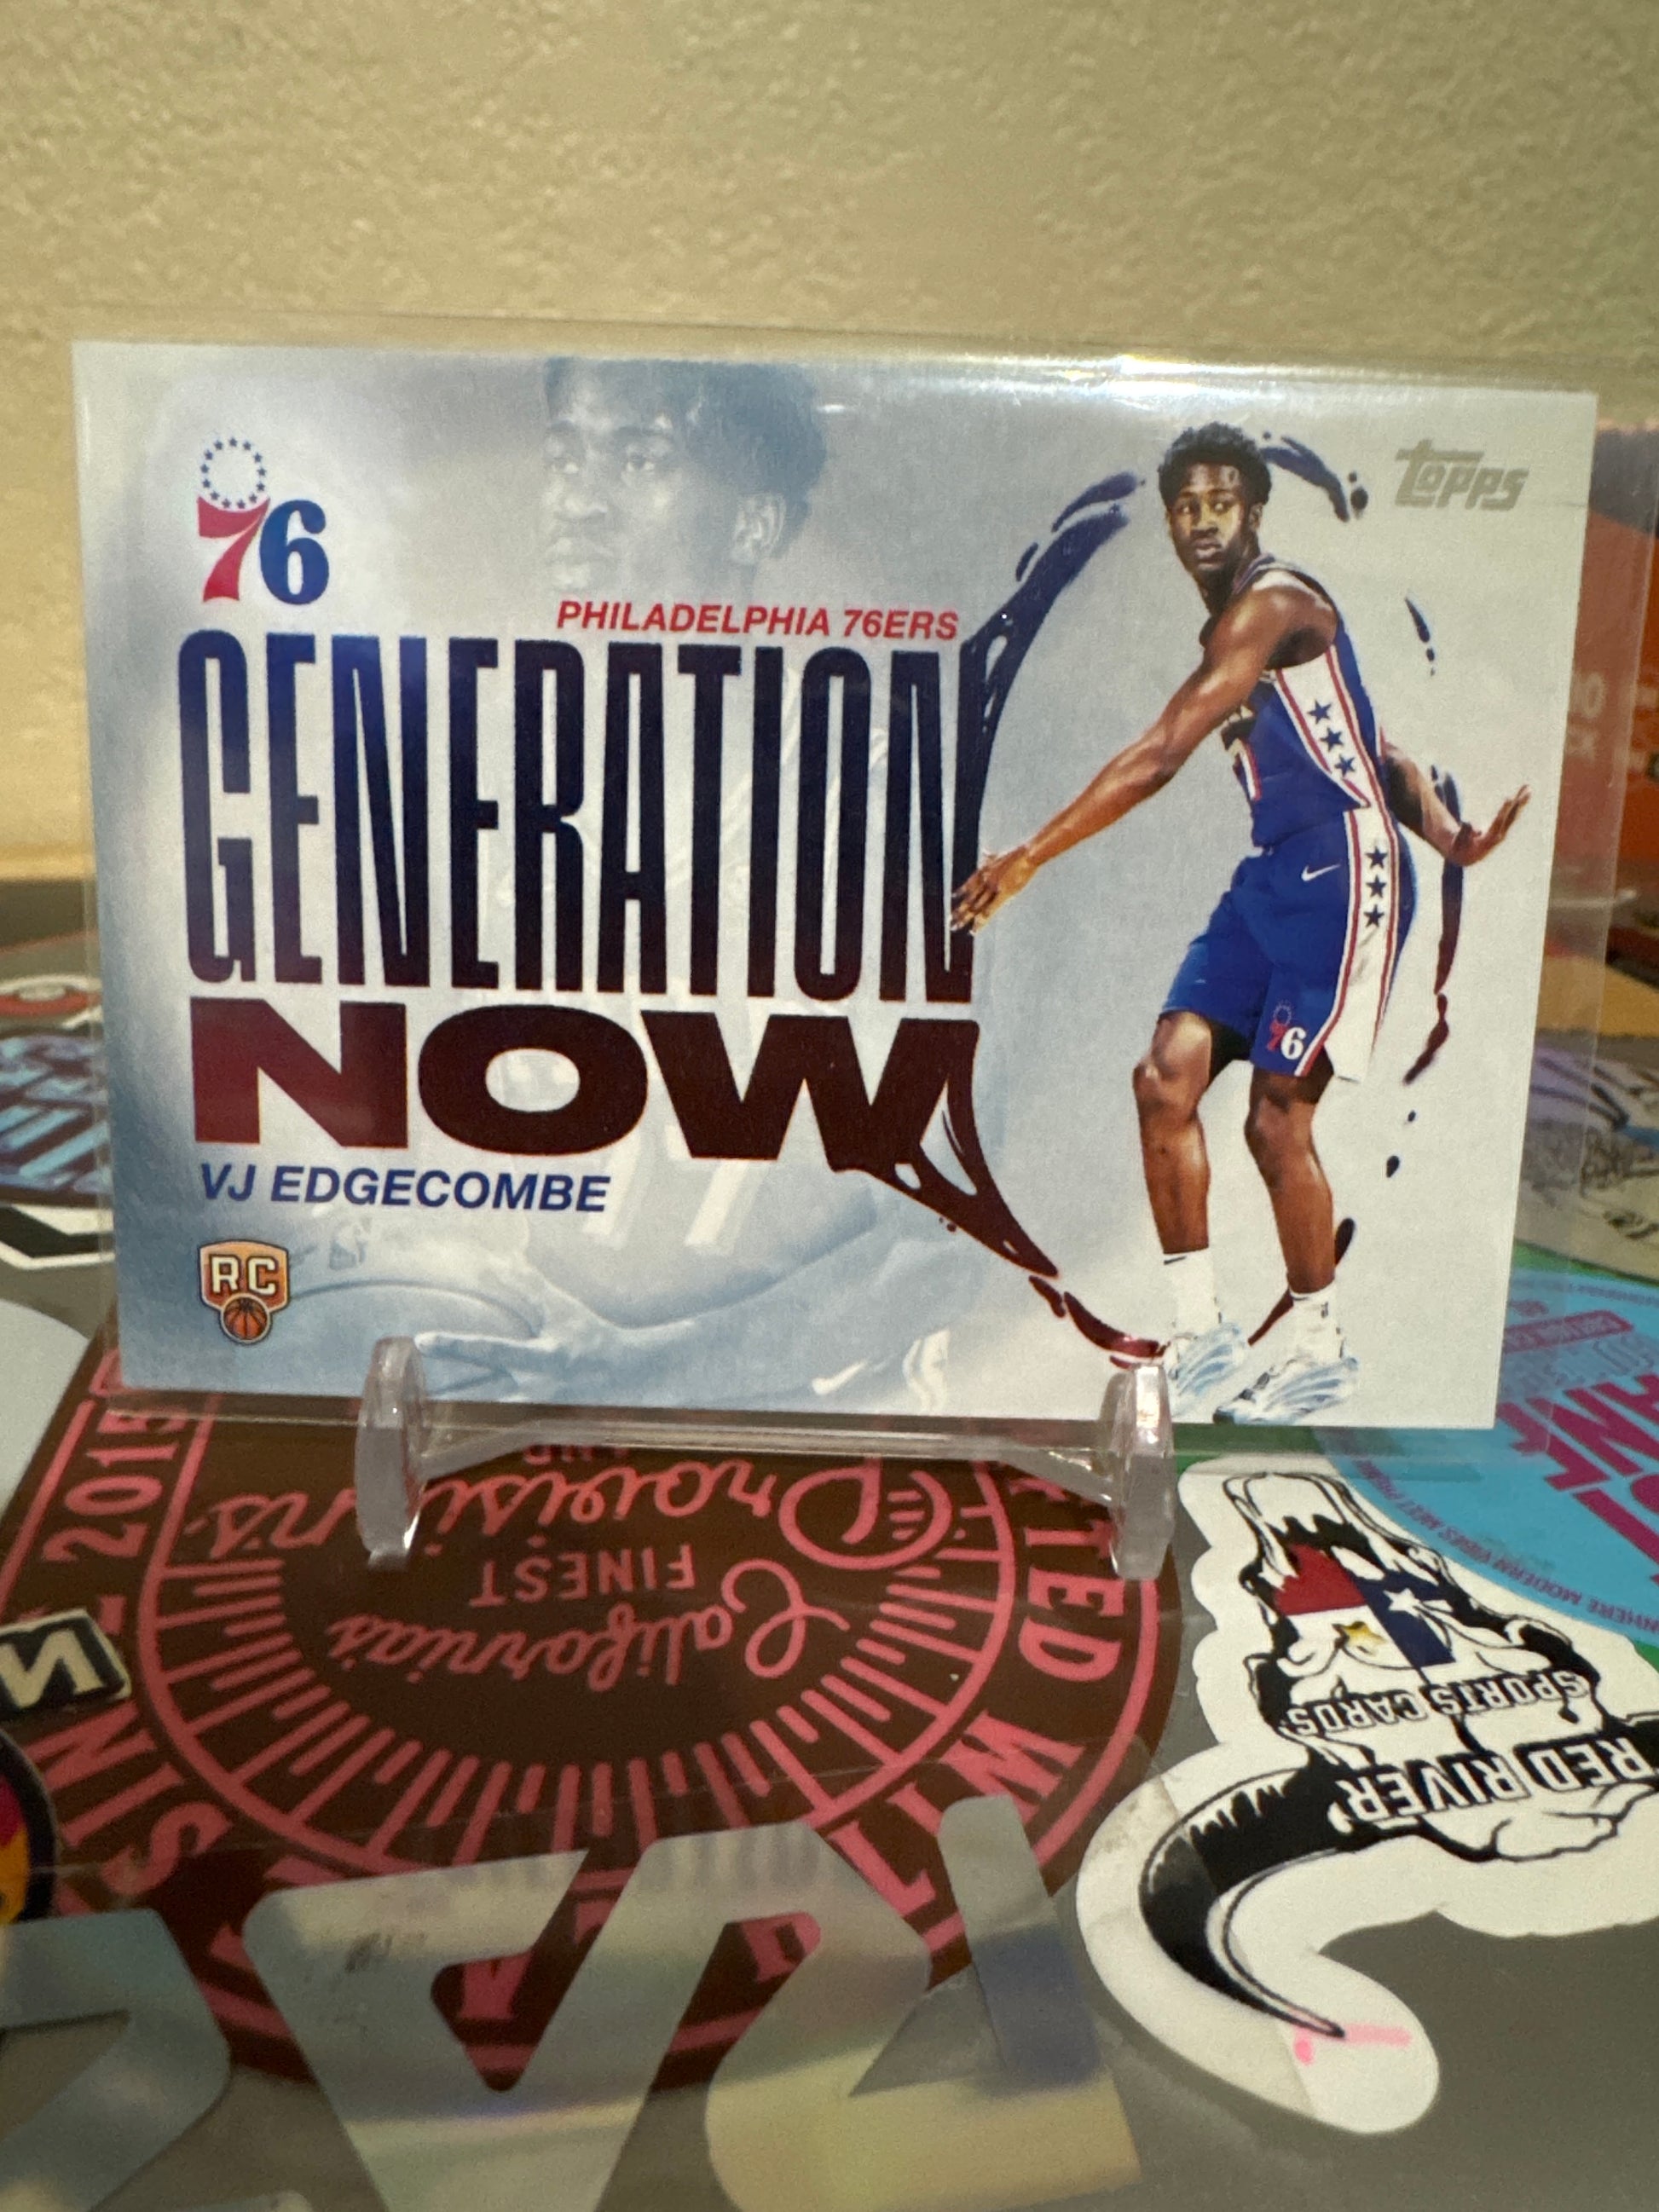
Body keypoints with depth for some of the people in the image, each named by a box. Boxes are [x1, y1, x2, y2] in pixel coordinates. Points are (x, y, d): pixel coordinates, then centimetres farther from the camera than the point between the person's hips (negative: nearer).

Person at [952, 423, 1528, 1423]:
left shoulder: (1273, 603, -12)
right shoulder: (1236, 627, 17)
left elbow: (1158, 756, -21)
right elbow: (1377, 752, 16)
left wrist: (1028, 858, -20)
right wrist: (1449, 834, -2)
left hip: (1343, 875, -9)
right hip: (1273, 875, 9)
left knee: (1276, 1118, -5)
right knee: (1167, 1077, -3)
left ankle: (1321, 1347, 16)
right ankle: (1204, 1333, 7)